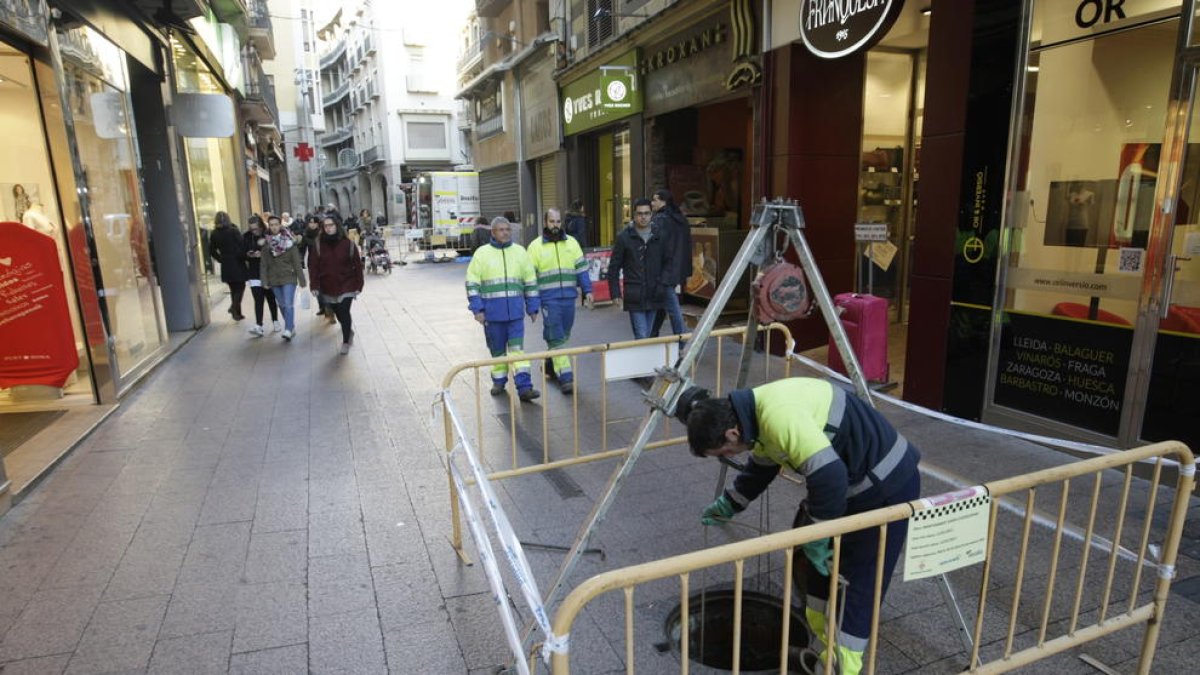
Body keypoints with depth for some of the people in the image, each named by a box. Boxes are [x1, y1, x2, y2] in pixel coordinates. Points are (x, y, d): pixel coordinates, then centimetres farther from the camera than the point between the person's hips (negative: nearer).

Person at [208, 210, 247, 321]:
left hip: (225, 266, 4)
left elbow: (212, 251, 5)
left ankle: (237, 313, 19)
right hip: (237, 264, -4)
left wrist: (221, 259, 13)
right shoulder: (233, 231, -9)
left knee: (233, 289, 16)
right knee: (240, 287, 5)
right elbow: (241, 247, -14)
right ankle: (234, 307, -16)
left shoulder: (214, 234, 3)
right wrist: (244, 258, -1)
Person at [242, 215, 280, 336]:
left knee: (271, 298, 10)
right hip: (254, 273, 1)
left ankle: (275, 322, 25)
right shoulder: (246, 237, 2)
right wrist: (249, 255, -12)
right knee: (258, 299, -9)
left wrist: (262, 254, -21)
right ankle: (258, 326, -14)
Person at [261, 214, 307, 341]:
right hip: (274, 279, 4)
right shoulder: (266, 243, 3)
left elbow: (297, 262, -5)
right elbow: (264, 264, 4)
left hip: (289, 277, -4)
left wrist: (302, 279, -6)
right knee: (282, 305, 10)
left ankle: (288, 330, -14)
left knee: (289, 304, -12)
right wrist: (265, 281, -2)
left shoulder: (289, 241, -5)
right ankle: (291, 327, 23)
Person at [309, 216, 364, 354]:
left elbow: (357, 265, -4)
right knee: (338, 313, 13)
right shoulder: (318, 245, -3)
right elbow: (313, 266, -5)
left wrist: (358, 285, -6)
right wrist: (315, 285, -11)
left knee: (344, 312, -9)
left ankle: (346, 342, 9)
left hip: (346, 285, -2)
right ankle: (349, 331, 42)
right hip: (328, 287, 3)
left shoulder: (348, 244, -7)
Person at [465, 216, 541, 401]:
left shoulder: (520, 252, 8)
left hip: (515, 311, 1)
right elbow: (472, 283, 0)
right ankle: (499, 381, 27)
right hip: (492, 312, -1)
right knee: (497, 349, 10)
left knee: (517, 348, -4)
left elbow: (530, 281, 13)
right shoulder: (482, 254, 1)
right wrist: (477, 309, -7)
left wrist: (533, 308, 11)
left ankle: (524, 387, -6)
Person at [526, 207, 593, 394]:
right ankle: (565, 377, -4)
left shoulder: (571, 242, 9)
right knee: (556, 338, -5)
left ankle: (550, 364, 35)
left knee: (563, 335, 13)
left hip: (569, 297, 4)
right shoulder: (536, 246, 0)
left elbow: (581, 268, 11)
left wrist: (587, 290, 4)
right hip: (549, 299, -4)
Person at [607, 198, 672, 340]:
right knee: (641, 336, -8)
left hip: (654, 295, 4)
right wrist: (615, 293, -3)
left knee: (648, 335, 13)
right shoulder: (624, 237, -2)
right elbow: (614, 267, 1)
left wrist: (663, 282, -1)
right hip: (635, 297, -4)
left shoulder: (658, 236, 7)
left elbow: (667, 262, 14)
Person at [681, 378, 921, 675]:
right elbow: (760, 468, 18)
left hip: (888, 484, -10)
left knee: (863, 582, -3)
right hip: (854, 482, 10)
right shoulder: (758, 414, 0)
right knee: (816, 565, 17)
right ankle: (825, 648, 32)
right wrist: (727, 504, 27)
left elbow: (830, 477, -35)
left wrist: (815, 538, -21)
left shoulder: (779, 414, -31)